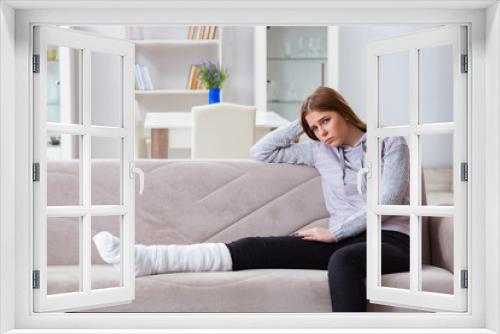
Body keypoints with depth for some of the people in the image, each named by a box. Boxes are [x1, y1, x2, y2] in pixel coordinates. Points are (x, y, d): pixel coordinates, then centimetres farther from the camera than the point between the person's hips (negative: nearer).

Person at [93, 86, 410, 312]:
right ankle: (144, 259, -29)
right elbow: (261, 152, 17)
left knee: (341, 260, -42)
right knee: (256, 248, -18)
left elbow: (387, 201, -8)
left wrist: (334, 232, -10)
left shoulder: (391, 143, 5)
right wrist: (301, 125, 14)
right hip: (341, 241, 4)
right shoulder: (320, 151, 17)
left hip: (389, 239, -3)